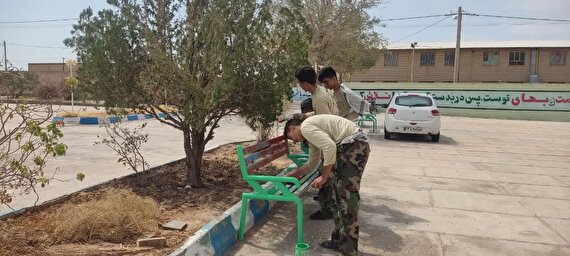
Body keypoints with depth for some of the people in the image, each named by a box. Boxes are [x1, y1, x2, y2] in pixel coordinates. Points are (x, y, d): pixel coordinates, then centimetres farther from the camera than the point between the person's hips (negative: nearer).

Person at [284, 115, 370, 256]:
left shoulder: (305, 127, -5)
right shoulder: (311, 130, 25)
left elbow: (330, 147, -20)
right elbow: (312, 163, 37)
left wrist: (324, 177, -12)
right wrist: (294, 174, 47)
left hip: (353, 145, -10)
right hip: (354, 145, 10)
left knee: (347, 196, -7)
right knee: (338, 193, 16)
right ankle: (339, 240, 26)